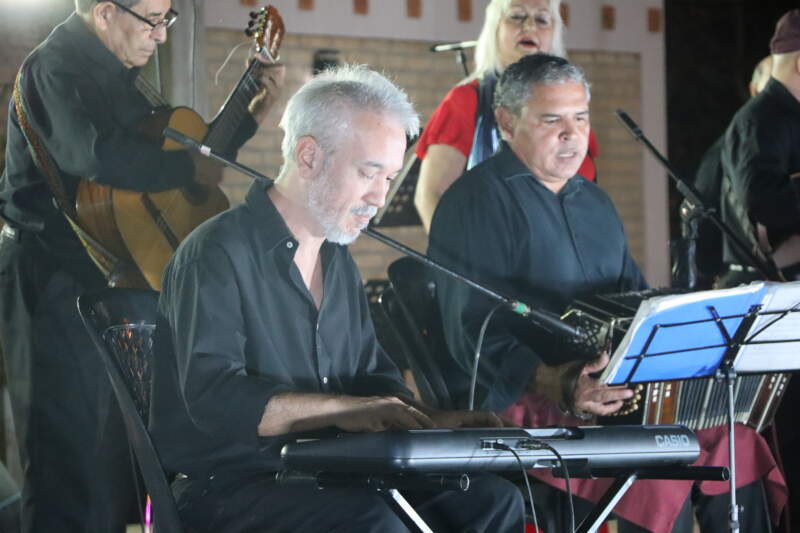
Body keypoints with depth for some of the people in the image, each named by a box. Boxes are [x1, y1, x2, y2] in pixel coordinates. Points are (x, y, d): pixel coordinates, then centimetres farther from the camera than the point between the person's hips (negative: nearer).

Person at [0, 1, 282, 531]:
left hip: (104, 278, 10)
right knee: (74, 445, -10)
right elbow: (96, 151, -34)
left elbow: (173, 149, 24)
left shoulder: (113, 74, 15)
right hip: (57, 283, -10)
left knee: (115, 446, 14)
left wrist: (252, 116, 16)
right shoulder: (57, 68, -15)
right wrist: (191, 168, -22)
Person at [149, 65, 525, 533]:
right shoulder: (219, 254, -12)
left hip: (332, 479, 9)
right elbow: (212, 396, -24)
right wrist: (344, 409, -32)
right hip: (227, 489, -8)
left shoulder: (337, 259, 18)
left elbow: (373, 374, 22)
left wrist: (431, 420, 0)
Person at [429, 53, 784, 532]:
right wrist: (555, 385, -32)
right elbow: (474, 331, -17)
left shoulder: (594, 201, 21)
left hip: (612, 390, 8)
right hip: (518, 402, -8)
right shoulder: (478, 202, -7)